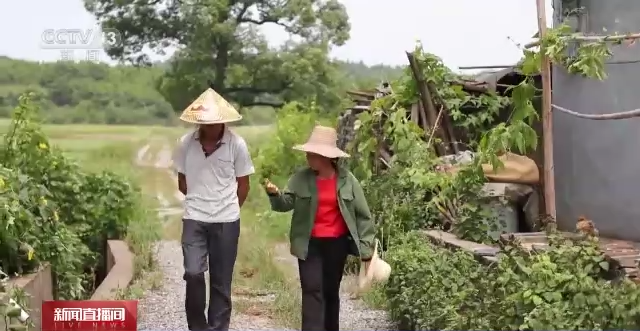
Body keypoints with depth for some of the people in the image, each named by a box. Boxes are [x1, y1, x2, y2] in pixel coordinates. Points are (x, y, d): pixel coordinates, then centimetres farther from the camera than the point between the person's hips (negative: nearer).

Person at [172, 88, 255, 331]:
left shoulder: (237, 144, -7)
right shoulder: (186, 143, -3)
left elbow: (243, 186, 3)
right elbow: (182, 183, 10)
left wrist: (228, 208, 10)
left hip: (226, 221, 0)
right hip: (194, 219, 1)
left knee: (221, 281, 5)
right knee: (193, 274, -12)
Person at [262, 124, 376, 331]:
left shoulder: (347, 180, -5)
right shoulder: (301, 178, -3)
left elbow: (363, 214, -1)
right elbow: (286, 204, -8)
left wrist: (366, 246, -4)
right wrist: (274, 194, -29)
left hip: (337, 243, 1)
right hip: (310, 244, 0)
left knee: (331, 291, 14)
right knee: (312, 290, -7)